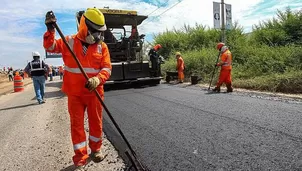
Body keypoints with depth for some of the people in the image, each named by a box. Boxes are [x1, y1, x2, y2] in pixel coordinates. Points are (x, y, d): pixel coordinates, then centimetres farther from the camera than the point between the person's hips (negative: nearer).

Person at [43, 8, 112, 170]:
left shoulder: (102, 46, 0)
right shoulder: (69, 42, 2)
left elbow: (107, 68, -7)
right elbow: (50, 46, 1)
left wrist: (97, 79, -25)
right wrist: (50, 30, -15)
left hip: (94, 92, 1)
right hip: (75, 93, 0)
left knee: (96, 122, 11)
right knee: (77, 124, 6)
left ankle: (95, 150, 34)